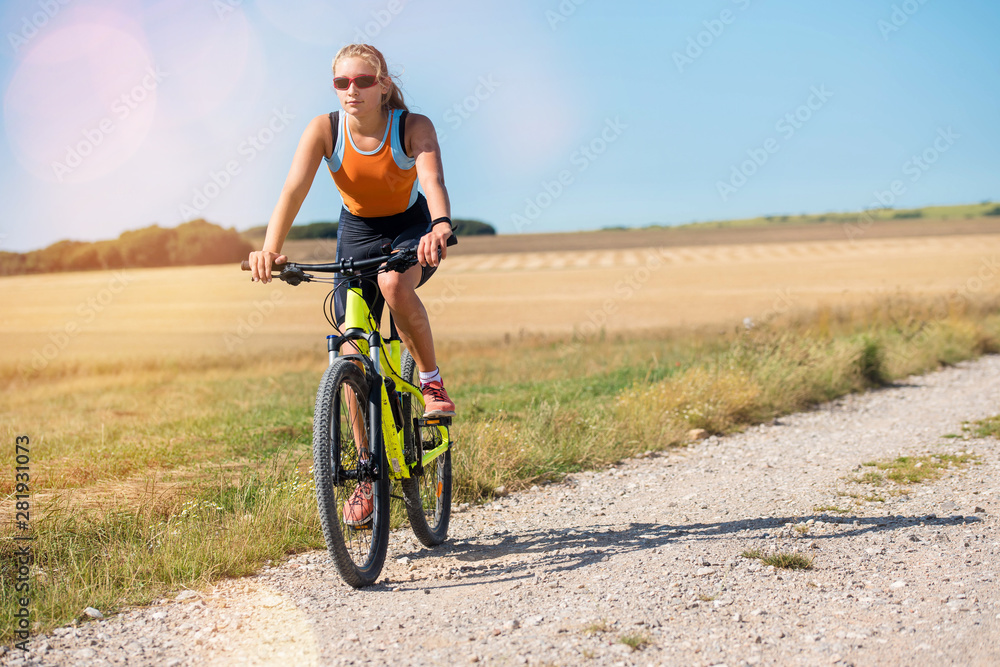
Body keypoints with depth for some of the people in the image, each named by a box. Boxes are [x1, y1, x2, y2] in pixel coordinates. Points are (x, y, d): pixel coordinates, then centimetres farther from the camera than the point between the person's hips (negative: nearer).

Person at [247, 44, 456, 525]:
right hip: (356, 233, 2)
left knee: (394, 285, -38)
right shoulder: (323, 130, -20)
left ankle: (431, 379, -12)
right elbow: (294, 188, -32)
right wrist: (270, 249, -48)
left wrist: (440, 227, -62)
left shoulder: (413, 127, -23)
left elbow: (433, 181, -40)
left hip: (411, 229, -2)